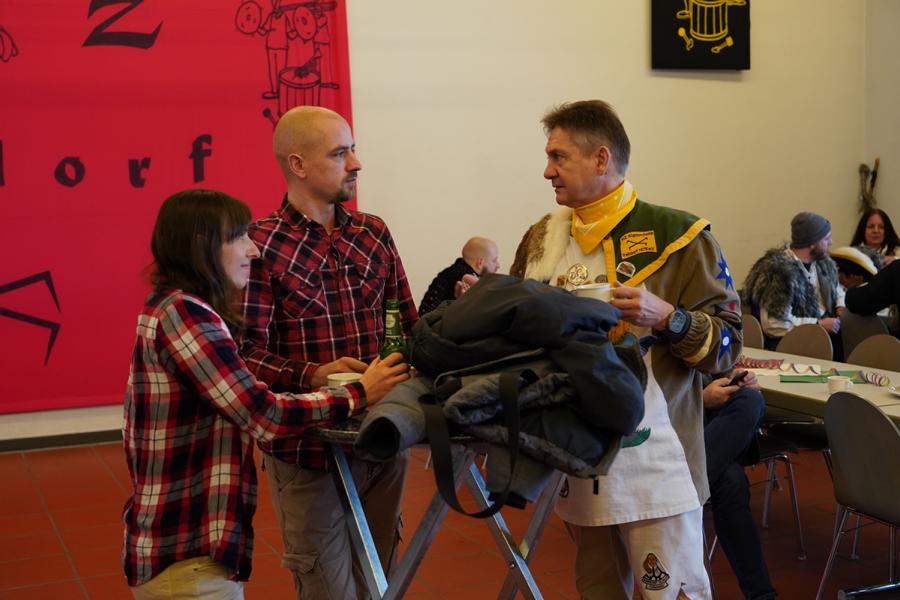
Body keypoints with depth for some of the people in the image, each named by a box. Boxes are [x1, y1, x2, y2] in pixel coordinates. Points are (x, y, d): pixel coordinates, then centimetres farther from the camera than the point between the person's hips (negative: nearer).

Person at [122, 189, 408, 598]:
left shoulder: (175, 307, 12)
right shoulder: (182, 312, -20)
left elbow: (243, 401, 11)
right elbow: (263, 416, -23)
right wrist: (360, 394, -12)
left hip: (184, 539, 10)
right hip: (186, 555, -10)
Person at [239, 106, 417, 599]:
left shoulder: (374, 233, 7)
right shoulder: (260, 246, -10)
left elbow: (407, 324, 9)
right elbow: (247, 355, -14)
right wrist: (313, 375, -28)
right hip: (309, 450, -5)